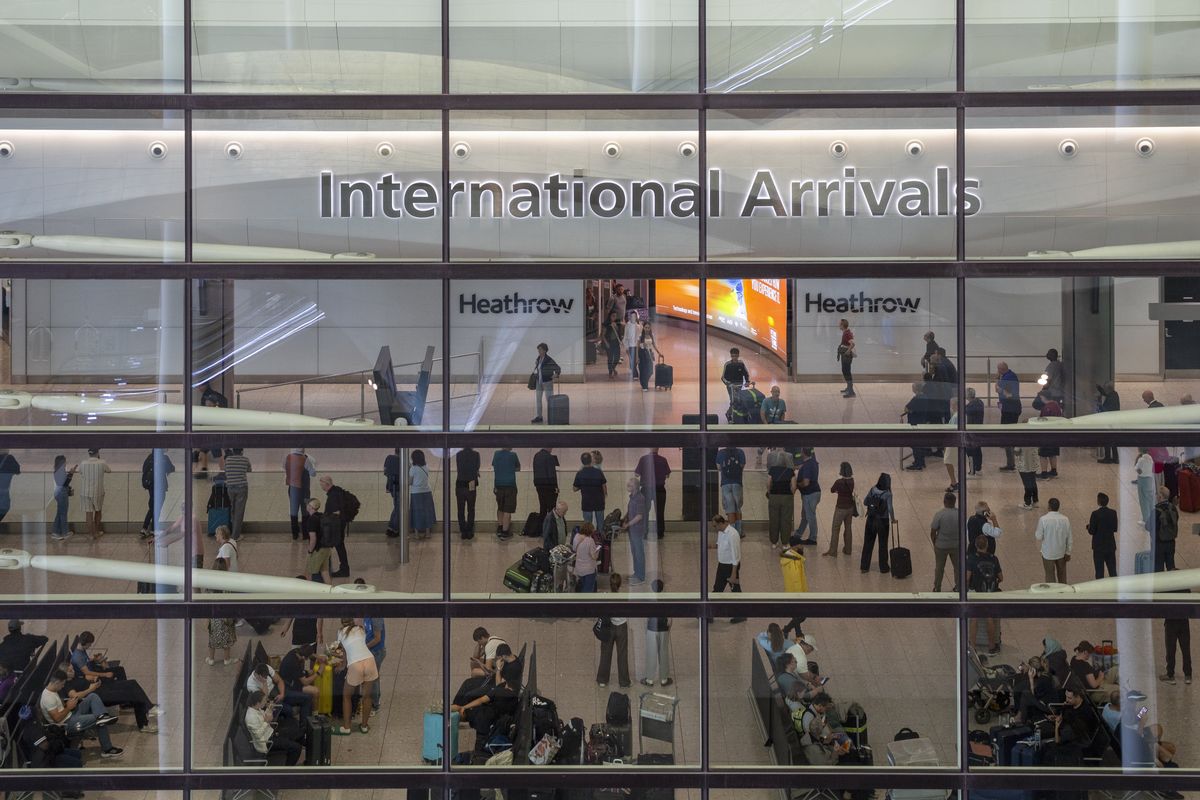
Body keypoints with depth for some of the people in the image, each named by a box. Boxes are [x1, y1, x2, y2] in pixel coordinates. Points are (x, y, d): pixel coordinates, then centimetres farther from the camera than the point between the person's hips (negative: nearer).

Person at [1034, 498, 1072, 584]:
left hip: (1048, 553, -3)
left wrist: (1035, 531, 6)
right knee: (1062, 574, 21)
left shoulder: (1043, 519, -21)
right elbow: (1069, 538, -2)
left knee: (1050, 576, 11)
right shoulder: (1065, 520, -11)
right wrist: (1068, 553, 10)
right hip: (1061, 552, 3)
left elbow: (1039, 537, -14)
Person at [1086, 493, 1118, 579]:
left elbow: (1091, 531, -13)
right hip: (1111, 545, 4)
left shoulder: (1095, 514, -15)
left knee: (1099, 572, 2)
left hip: (1099, 547, -4)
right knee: (1112, 571, 12)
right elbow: (1115, 529, 7)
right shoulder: (1113, 513, -1)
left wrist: (1089, 525, 6)